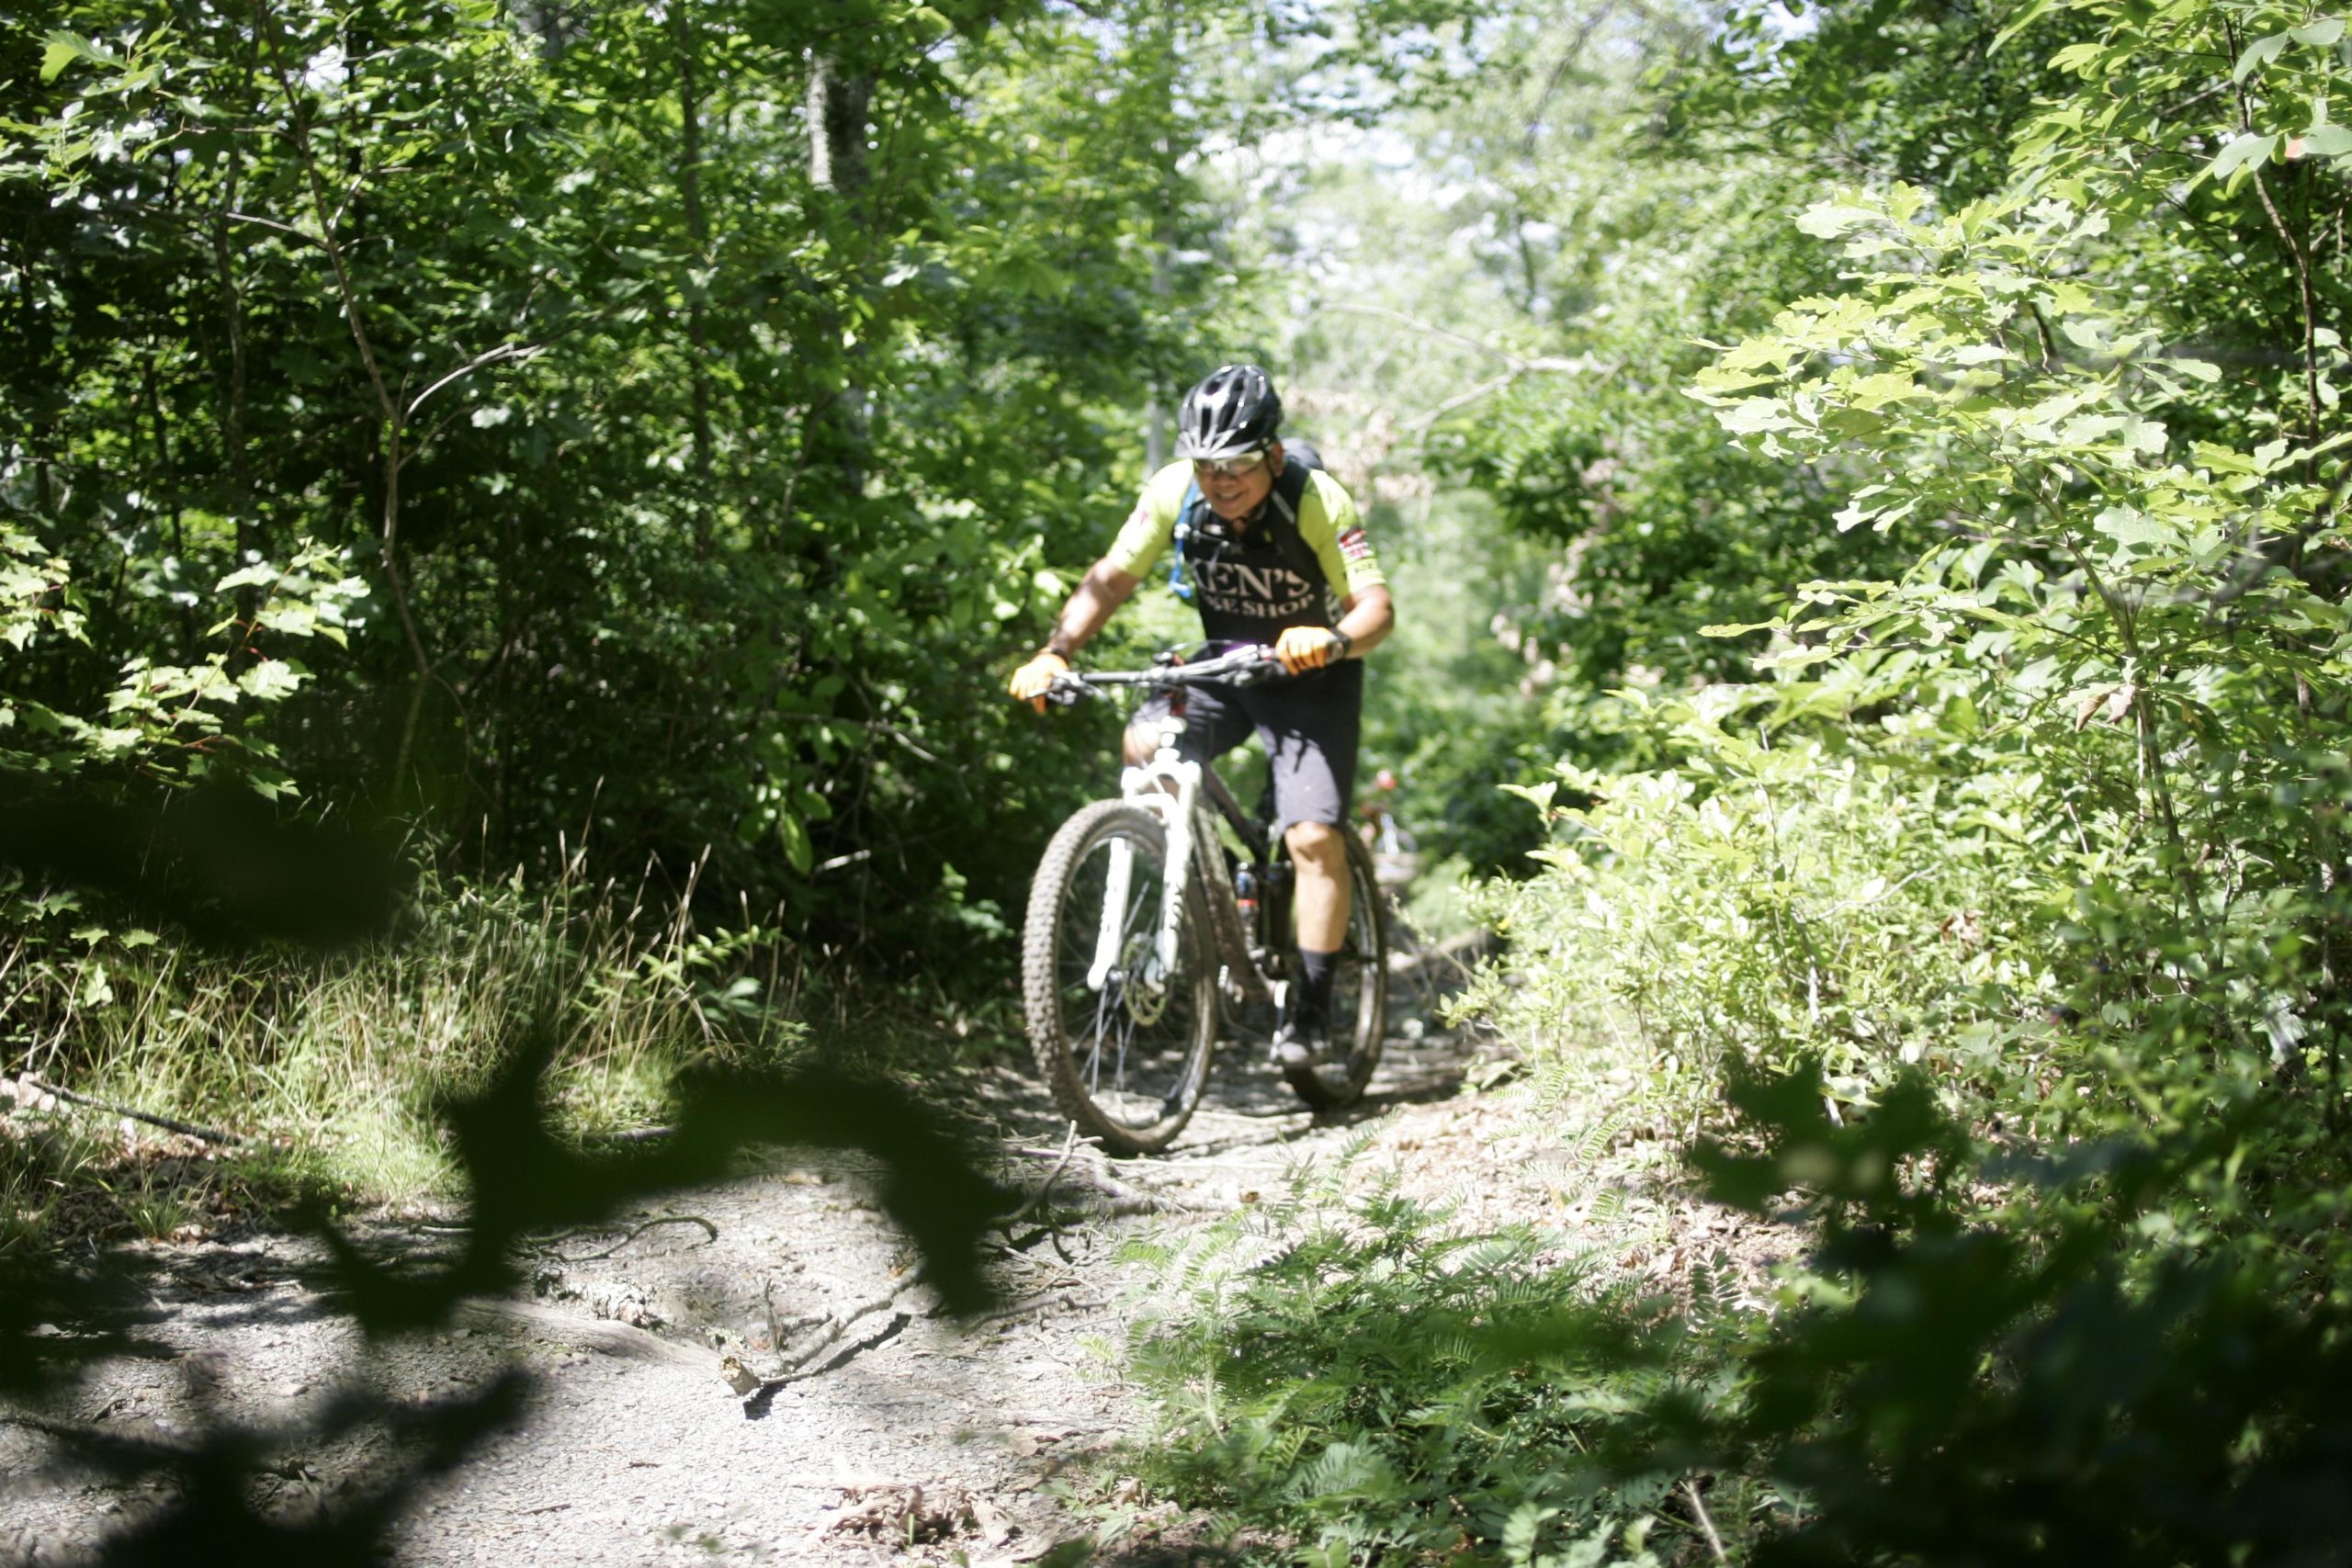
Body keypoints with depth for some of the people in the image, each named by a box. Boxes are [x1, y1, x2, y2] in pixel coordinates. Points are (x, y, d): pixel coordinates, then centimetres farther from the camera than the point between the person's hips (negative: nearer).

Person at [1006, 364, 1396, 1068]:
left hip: (1309, 674, -3)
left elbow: (1376, 603, -29)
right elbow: (1110, 580, -14)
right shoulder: (1174, 491, -17)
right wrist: (1053, 653, -30)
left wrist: (1335, 639, -52)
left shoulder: (1317, 502, -26)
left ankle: (1311, 1008, -2)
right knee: (1145, 743, -25)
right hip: (1222, 664, 4)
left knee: (1315, 837, -16)